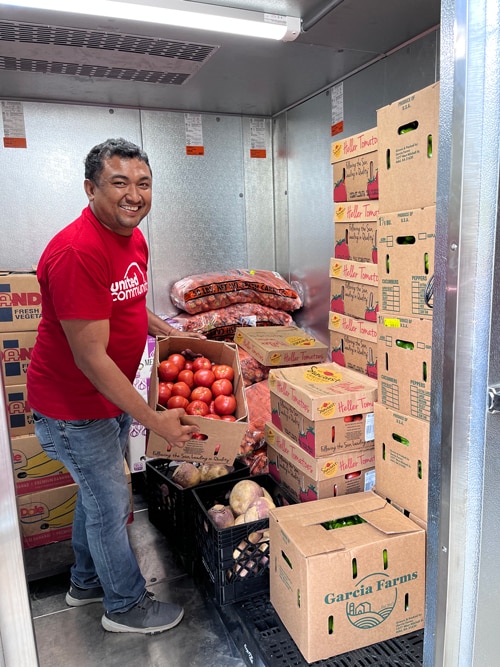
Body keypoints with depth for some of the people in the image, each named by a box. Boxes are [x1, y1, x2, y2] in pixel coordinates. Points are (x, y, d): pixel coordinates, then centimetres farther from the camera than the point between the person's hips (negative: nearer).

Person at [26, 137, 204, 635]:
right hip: (74, 407, -9)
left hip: (113, 395, 9)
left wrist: (169, 332, 8)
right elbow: (91, 358, -29)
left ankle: (86, 581, 49)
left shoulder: (134, 238, 2)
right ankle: (126, 607, 34)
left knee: (97, 492, 24)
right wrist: (154, 420, -25)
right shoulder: (77, 252, -29)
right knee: (111, 504, 8)